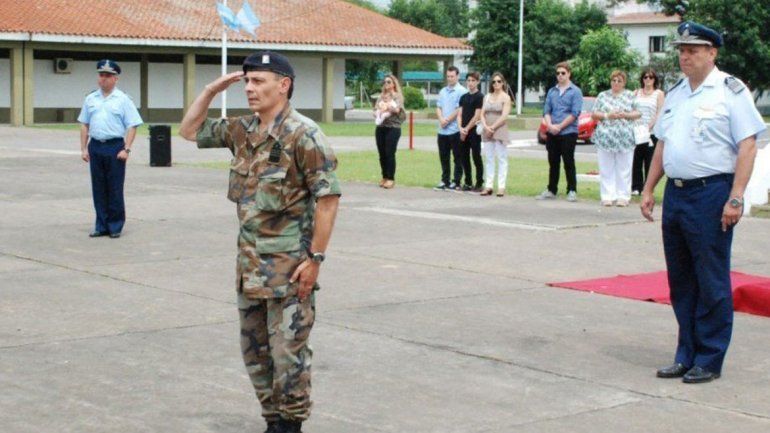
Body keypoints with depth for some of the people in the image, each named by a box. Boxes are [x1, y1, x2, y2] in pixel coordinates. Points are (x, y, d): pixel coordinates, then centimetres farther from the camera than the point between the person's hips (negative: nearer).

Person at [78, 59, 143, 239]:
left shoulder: (123, 100, 0)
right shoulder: (90, 99, 12)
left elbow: (132, 126, -5)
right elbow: (84, 125, 15)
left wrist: (126, 149, -13)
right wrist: (84, 148, 7)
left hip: (115, 146, -4)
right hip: (95, 146, 4)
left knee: (114, 189, -1)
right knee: (98, 189, 7)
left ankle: (115, 226, 7)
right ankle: (101, 226, 15)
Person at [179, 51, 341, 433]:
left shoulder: (303, 135, -15)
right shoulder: (242, 131, 8)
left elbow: (328, 197, -16)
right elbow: (190, 130, 22)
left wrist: (315, 258, -18)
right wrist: (211, 90, 7)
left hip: (289, 264, -8)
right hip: (250, 261, 8)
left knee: (288, 351, -1)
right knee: (254, 347, 14)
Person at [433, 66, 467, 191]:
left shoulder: (461, 91, -7)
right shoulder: (443, 91, 15)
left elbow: (459, 110, -13)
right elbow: (438, 108, 11)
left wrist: (447, 120, -10)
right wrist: (441, 119, -7)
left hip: (455, 130, -7)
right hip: (442, 130, 7)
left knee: (457, 158, 1)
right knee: (443, 157, 11)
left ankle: (456, 182, 5)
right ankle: (444, 181, 19)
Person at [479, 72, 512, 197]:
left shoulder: (505, 97, -2)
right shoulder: (487, 97, 14)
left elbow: (504, 116, -11)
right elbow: (482, 114, 8)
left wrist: (492, 127, -12)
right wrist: (485, 127, -8)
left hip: (500, 131, -5)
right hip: (487, 132, 5)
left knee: (501, 159, -4)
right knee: (489, 159, 5)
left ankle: (501, 187, -5)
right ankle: (488, 186, 7)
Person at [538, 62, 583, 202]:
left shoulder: (575, 91, -2)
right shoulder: (552, 91, 12)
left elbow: (575, 113, -10)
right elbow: (546, 111, 8)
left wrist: (559, 126, -13)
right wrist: (550, 125, -10)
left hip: (568, 132, -4)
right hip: (552, 133, 5)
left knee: (568, 163, -1)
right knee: (553, 163, 9)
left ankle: (572, 191, 4)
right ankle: (551, 190, 16)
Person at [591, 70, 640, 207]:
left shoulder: (630, 96, 10)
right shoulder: (602, 96, 11)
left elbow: (637, 113, 7)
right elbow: (594, 115, 8)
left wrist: (625, 115, -10)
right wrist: (607, 115, -8)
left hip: (624, 138, -1)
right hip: (605, 137, 1)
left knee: (623, 169, 0)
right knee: (606, 169, 1)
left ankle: (623, 196, 3)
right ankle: (608, 196, 4)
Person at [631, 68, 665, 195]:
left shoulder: (659, 94, 4)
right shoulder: (637, 93, 15)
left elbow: (659, 113, -4)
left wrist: (649, 127, -13)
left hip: (651, 132, -3)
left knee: (650, 161, -2)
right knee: (636, 160, 1)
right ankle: (636, 187, 6)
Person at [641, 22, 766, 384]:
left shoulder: (730, 91, -7)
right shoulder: (675, 94, 16)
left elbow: (747, 146, -12)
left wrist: (735, 198, -18)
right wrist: (648, 189, 16)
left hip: (712, 193, -7)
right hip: (675, 192, 7)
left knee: (711, 282, -1)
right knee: (680, 281, 12)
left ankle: (709, 361, 7)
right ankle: (686, 356, 21)